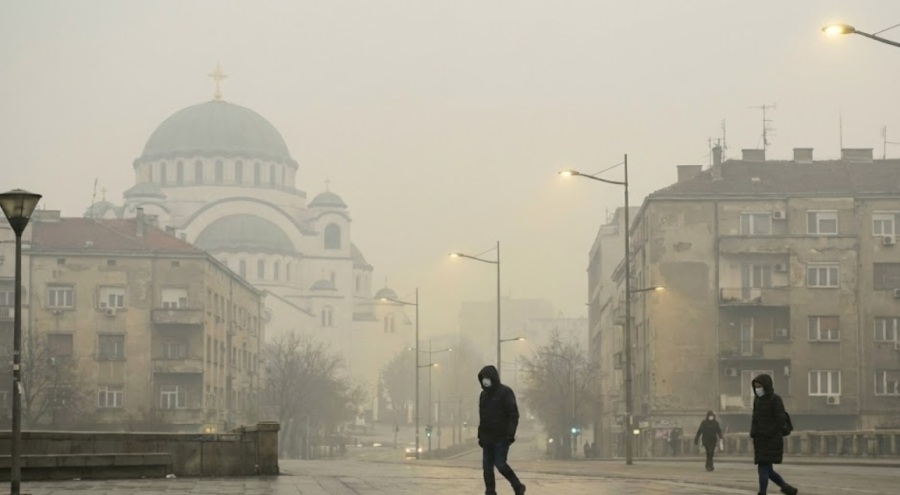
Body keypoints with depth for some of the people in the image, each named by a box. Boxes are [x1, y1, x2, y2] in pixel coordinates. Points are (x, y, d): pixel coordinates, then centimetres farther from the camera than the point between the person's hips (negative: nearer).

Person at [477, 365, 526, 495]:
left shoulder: (505, 392, -6)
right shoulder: (484, 394, 14)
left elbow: (513, 415, -11)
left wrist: (510, 434, -19)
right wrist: (480, 435, 15)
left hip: (501, 438, -7)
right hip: (487, 438, 7)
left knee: (500, 464, -10)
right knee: (487, 467, 2)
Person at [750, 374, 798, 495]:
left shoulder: (775, 399, -8)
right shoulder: (757, 400, 13)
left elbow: (781, 419, -15)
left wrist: (767, 433, -19)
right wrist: (753, 432, 3)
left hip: (771, 441, -8)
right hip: (760, 441, 8)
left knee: (763, 468, -13)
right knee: (767, 471, 11)